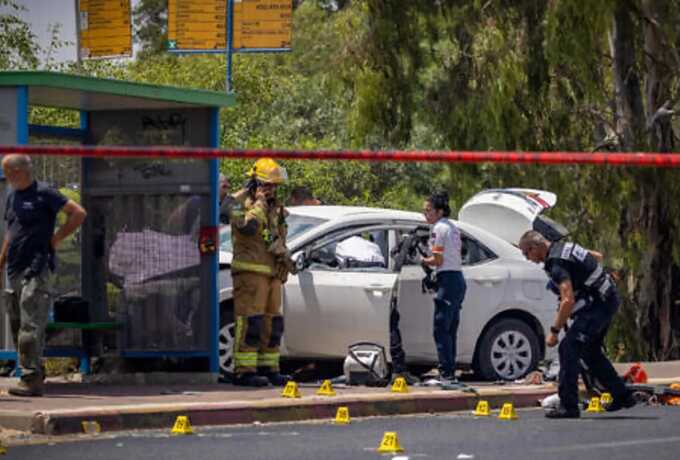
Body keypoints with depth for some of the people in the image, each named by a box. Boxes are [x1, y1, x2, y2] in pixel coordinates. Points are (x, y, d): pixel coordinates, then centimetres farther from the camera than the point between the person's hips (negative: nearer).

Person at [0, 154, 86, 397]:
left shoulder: (43, 194, -8)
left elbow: (78, 213, -8)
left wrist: (56, 239, -7)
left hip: (34, 270, -8)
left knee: (30, 326, -13)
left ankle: (31, 379, -16)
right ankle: (34, 376, 15)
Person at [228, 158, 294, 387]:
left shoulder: (274, 207, 19)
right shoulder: (239, 202, -6)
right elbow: (247, 227, -24)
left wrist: (283, 254, 12)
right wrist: (259, 203, -15)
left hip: (272, 272, 9)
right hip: (250, 271, -9)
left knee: (272, 322, 10)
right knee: (250, 320, -13)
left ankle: (269, 368, 17)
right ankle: (244, 370, -14)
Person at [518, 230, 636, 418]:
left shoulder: (557, 264, -21)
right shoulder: (564, 247, 10)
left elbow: (568, 301, -29)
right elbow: (598, 257, 25)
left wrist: (554, 331, -23)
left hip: (597, 305, -10)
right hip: (609, 299, 10)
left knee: (568, 349, -13)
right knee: (590, 351, 21)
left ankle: (568, 406, -15)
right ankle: (622, 396, 28)